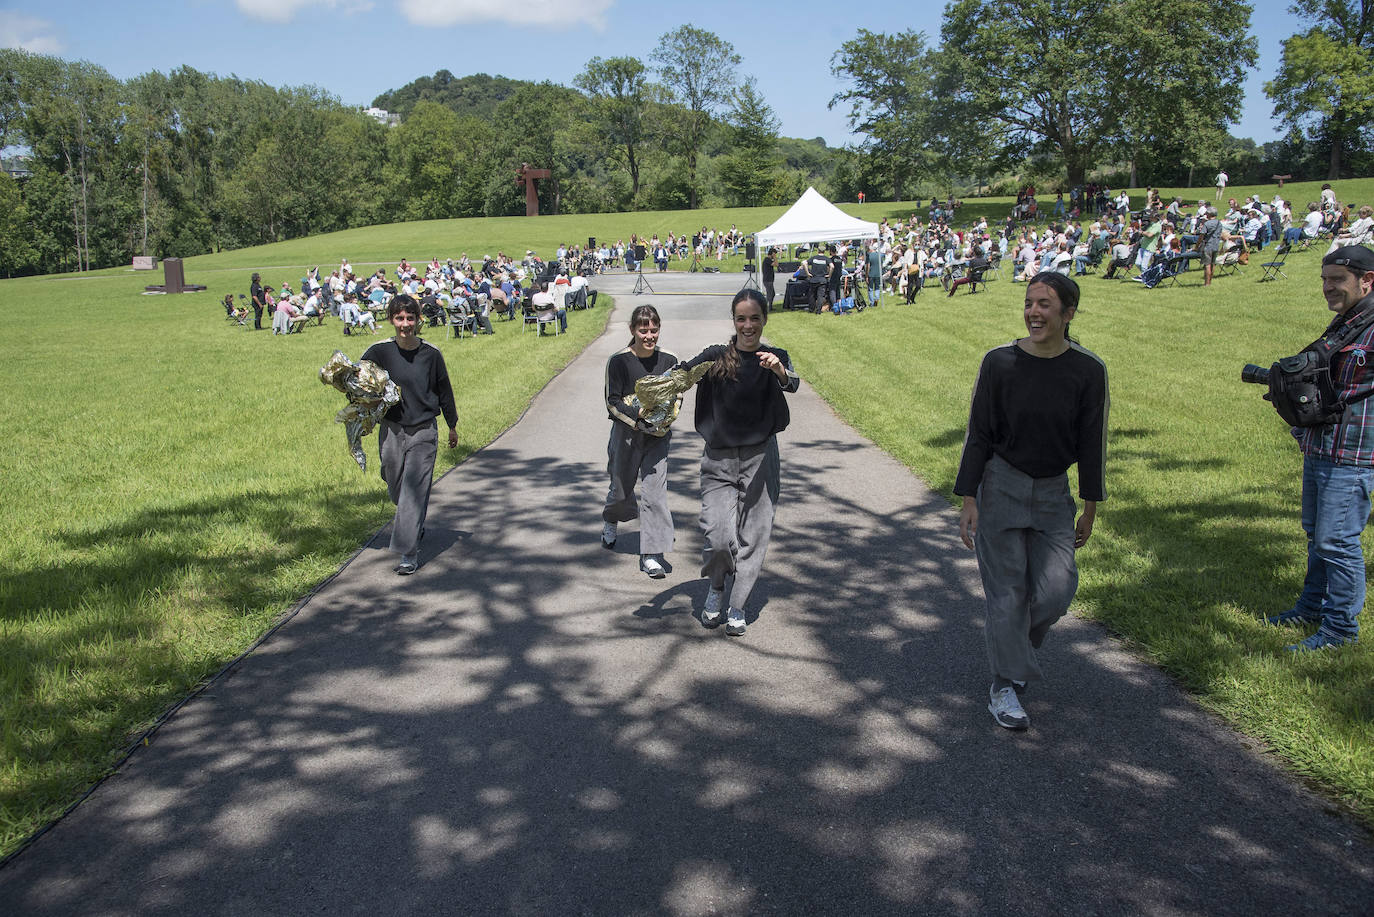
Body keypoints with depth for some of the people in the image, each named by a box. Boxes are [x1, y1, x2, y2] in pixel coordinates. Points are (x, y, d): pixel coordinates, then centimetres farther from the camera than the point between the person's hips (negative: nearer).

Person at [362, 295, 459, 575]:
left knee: (414, 490, -7)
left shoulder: (430, 353, -4)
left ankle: (409, 552, -4)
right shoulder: (380, 351, -4)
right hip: (391, 431, 2)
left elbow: (444, 390, 7)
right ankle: (414, 524, 44)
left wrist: (452, 426, 15)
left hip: (424, 432, -2)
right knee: (396, 488, 14)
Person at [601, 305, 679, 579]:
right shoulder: (619, 361, -8)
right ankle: (610, 520, 49)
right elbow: (612, 402, -10)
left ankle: (651, 555, -2)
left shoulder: (668, 361, -1)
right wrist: (638, 418, -24)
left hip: (657, 436, 1)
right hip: (626, 434, -1)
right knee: (621, 490, 14)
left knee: (655, 493, -7)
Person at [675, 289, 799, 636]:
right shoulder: (717, 356, 2)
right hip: (718, 458, 0)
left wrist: (780, 371, -44)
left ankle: (737, 607, 21)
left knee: (752, 536, 3)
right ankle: (715, 587, 21)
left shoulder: (775, 358, 0)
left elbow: (792, 384, -20)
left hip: (759, 458, 0)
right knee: (718, 537, -10)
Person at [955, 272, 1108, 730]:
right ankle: (1004, 685, 13)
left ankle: (1016, 646, 26)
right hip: (1001, 486, -2)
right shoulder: (999, 362, -8)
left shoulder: (1088, 370, -5)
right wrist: (968, 499, -7)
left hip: (1054, 491, 2)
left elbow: (1092, 443, 2)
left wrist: (1090, 509, 5)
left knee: (1057, 589, -4)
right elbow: (978, 434, -4)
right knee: (1007, 590, 0)